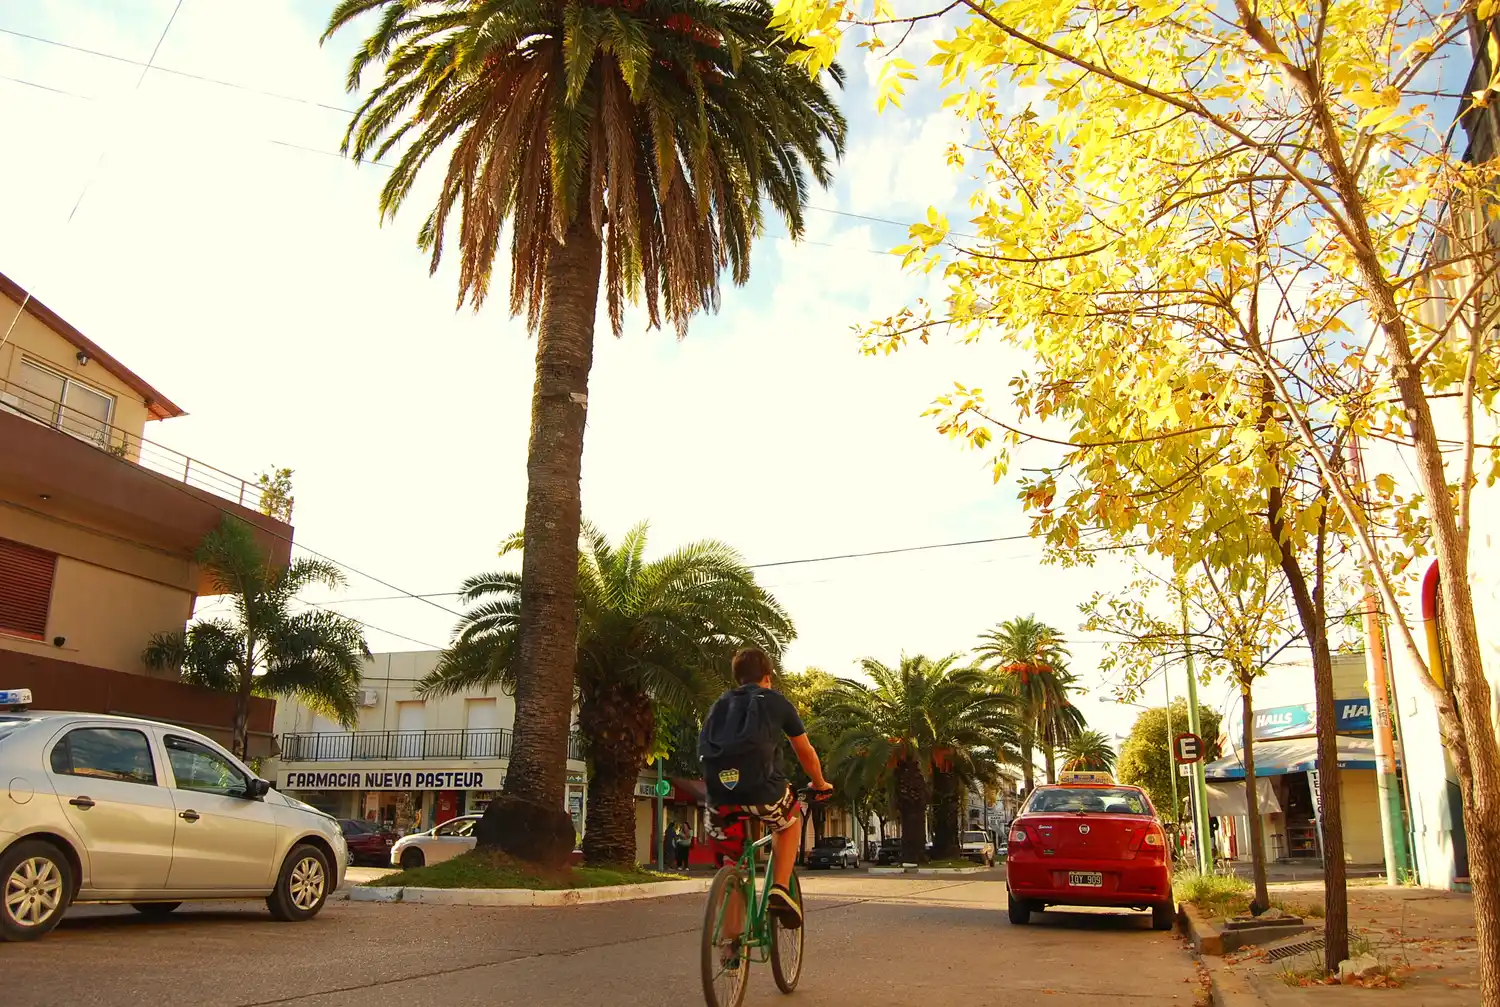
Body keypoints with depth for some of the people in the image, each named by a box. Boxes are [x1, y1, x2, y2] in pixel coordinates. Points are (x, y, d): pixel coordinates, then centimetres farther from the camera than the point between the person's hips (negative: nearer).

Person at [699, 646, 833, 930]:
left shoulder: (719, 704, 27)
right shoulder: (776, 701, 18)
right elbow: (805, 752, 25)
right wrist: (820, 784, 42)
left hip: (720, 794, 3)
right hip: (761, 790, -3)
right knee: (790, 822, 30)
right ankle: (780, 889, 13)